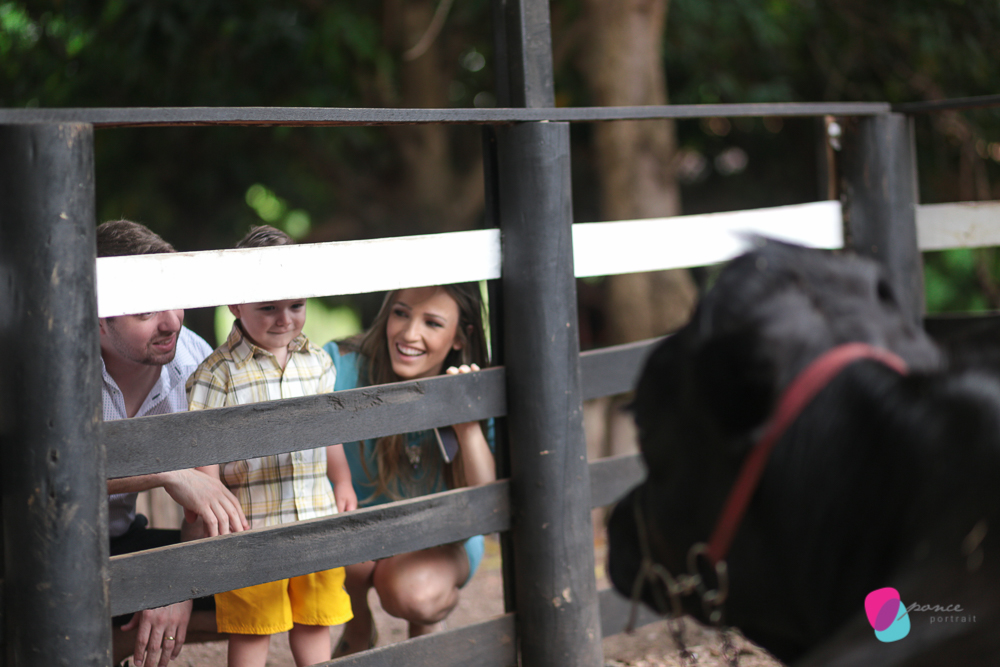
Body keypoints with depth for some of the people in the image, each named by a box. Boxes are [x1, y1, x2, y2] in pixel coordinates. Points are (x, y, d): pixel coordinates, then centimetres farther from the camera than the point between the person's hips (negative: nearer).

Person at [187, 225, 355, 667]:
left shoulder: (318, 363, 9)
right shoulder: (218, 374, -9)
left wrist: (343, 484, 17)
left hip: (317, 520, 5)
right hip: (250, 525, -4)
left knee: (315, 622, 14)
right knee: (250, 631, 4)